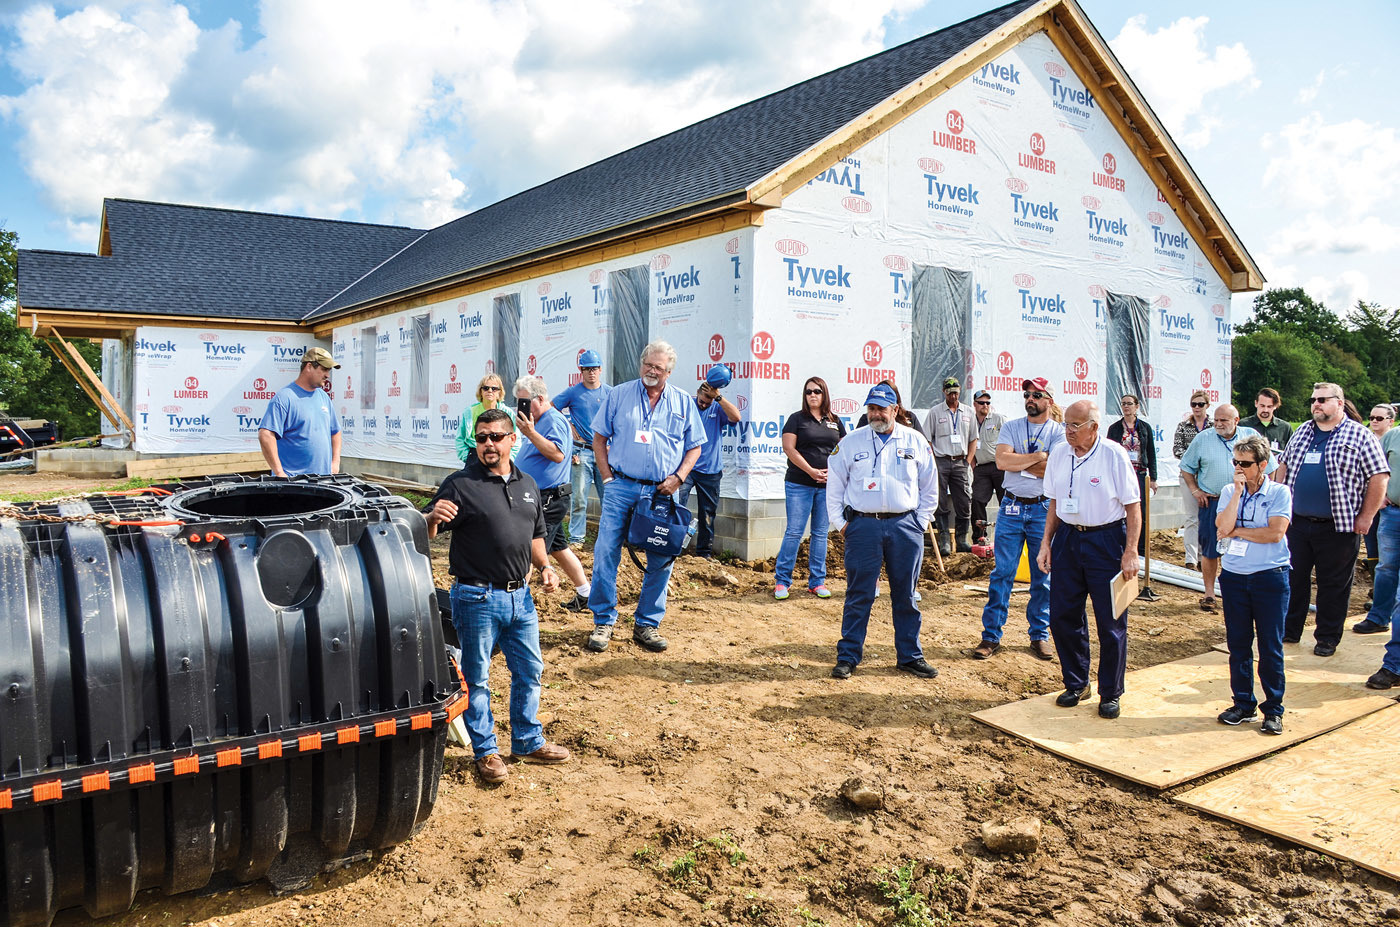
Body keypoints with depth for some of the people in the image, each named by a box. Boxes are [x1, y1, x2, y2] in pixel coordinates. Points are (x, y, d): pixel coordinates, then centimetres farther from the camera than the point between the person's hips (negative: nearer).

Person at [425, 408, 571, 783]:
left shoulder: (527, 485, 10)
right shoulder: (461, 485, -9)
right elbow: (425, 535, -12)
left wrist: (543, 566, 5)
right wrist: (433, 518, -33)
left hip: (520, 595, 6)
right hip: (478, 598, -6)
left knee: (529, 670, 15)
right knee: (476, 678, 6)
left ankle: (528, 742, 32)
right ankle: (485, 752, 21)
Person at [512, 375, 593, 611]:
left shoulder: (554, 420, -14)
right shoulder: (538, 421, 17)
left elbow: (558, 454, -29)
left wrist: (530, 433, -32)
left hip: (549, 500, -11)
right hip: (540, 498, 11)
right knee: (558, 548, 16)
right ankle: (585, 595, 23)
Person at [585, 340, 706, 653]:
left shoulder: (683, 402, 8)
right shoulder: (618, 395, 6)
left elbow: (694, 447, 11)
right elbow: (599, 439, 9)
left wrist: (678, 478, -3)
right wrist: (608, 476, -1)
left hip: (662, 491, 1)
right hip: (621, 487, -1)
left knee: (661, 560, 4)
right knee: (605, 553, -4)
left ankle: (647, 624, 18)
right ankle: (603, 622, 11)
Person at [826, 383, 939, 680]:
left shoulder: (915, 441, 7)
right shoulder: (850, 442, 5)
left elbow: (929, 486, 14)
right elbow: (834, 486, 9)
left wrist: (920, 522, 7)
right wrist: (840, 523, 3)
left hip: (905, 526, 1)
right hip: (863, 525, -1)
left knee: (905, 595, 9)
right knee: (858, 595, 1)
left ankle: (909, 656, 20)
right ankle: (848, 656, 9)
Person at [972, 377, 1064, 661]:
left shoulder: (1059, 432, 1)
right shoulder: (1011, 427, 6)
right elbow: (1001, 461, -10)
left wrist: (1017, 461, -9)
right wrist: (1038, 457, -10)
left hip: (1044, 510, -1)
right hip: (1011, 508, 1)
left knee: (1043, 576, 7)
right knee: (1002, 573, 1)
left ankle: (1040, 635, 20)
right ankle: (991, 636, 6)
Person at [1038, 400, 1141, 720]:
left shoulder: (1114, 455, -10)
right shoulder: (1058, 454, 4)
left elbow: (1133, 506, -7)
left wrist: (1130, 552, -12)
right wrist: (1046, 542, 8)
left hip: (1106, 540, -4)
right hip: (1067, 538, 5)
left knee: (1111, 622, 3)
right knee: (1062, 616, 8)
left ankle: (1110, 694, 20)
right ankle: (1076, 684, 28)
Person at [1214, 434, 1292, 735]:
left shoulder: (1279, 492, -4)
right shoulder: (1229, 492, 5)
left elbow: (1275, 533, -16)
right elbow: (1223, 527, -11)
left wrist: (1237, 531, -8)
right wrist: (1238, 493, -12)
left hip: (1270, 576, -3)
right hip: (1234, 575, 3)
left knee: (1271, 646, 3)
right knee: (1238, 644, 10)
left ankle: (1273, 710, 15)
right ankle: (1243, 704, 21)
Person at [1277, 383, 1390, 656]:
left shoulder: (1360, 436, -4)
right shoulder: (1301, 432, 11)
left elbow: (1379, 477, -5)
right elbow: (1284, 466, 20)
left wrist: (1366, 517, -8)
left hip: (1338, 527, -4)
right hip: (1297, 523, 5)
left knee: (1334, 584, 5)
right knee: (1293, 578, 11)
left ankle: (1328, 638, 17)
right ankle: (1290, 631, 23)